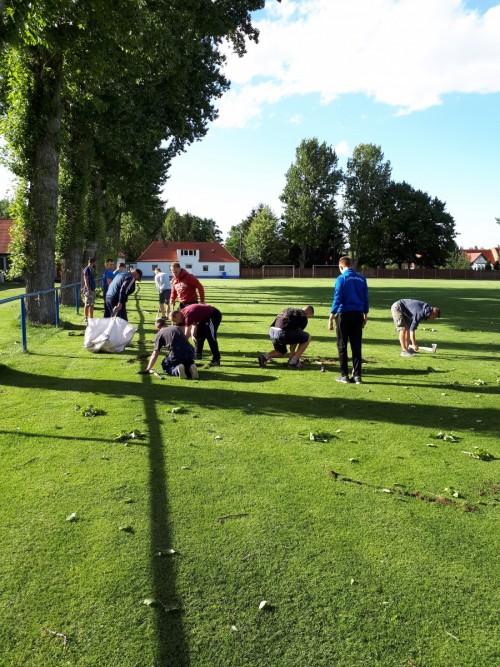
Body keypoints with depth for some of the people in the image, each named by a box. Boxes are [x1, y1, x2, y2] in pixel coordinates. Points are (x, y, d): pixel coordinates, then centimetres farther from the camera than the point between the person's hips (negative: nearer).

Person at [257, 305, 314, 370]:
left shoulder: (288, 310, 30)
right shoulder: (303, 317, 9)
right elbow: (297, 334, 12)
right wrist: (292, 353, 24)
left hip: (272, 333, 8)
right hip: (283, 333, -8)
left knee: (281, 351, 32)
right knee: (307, 338, 12)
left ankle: (265, 356, 6)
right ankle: (293, 362, 8)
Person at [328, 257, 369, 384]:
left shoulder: (341, 279, -7)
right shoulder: (361, 279, 7)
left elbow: (337, 299, -10)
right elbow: (365, 299, 11)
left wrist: (331, 318, -6)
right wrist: (365, 315, 20)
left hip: (344, 315, -4)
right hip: (358, 315, 4)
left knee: (342, 346, 6)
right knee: (356, 346, 8)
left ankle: (344, 375, 8)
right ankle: (357, 375, 8)